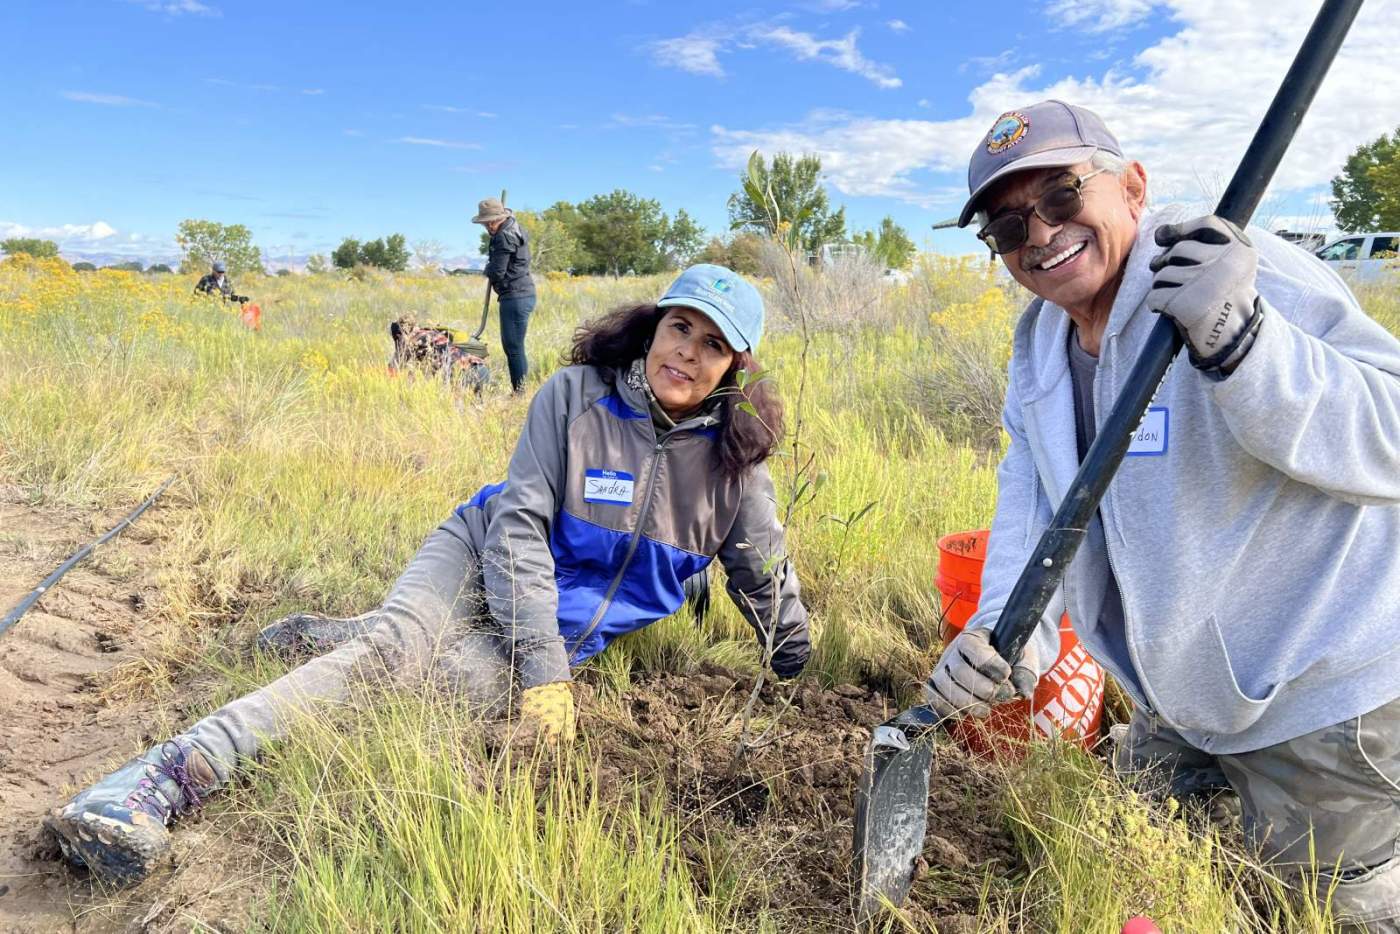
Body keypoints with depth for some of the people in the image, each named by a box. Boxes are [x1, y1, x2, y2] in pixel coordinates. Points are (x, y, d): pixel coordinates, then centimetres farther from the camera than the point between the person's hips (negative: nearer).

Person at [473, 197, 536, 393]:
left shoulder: (505, 237, -16)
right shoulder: (514, 228, 14)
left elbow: (496, 272, -16)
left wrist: (487, 269, 4)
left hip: (516, 297, -11)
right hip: (523, 294, 11)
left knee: (514, 347, -8)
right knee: (511, 345, 16)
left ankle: (520, 391, -5)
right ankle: (519, 390, 20)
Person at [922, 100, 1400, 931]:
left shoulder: (1252, 274, -23)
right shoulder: (1038, 343, 1)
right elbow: (1034, 497, -5)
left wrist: (1238, 342, -43)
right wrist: (1004, 631, -21)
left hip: (1318, 696, -7)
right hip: (1178, 692, 8)